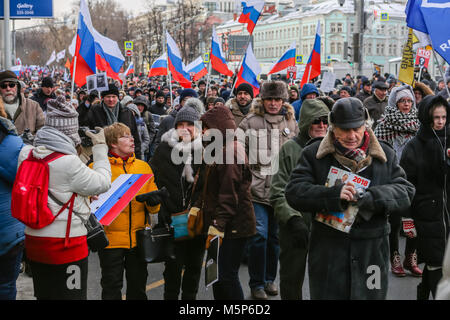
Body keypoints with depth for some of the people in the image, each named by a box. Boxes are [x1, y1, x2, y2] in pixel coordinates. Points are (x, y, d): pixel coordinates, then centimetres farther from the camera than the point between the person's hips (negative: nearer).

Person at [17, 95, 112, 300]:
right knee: (71, 295, 6)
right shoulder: (69, 162, -21)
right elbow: (102, 183, -10)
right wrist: (100, 148, 0)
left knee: (43, 295, 18)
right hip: (66, 243, -7)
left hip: (33, 240, 7)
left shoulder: (27, 154, -1)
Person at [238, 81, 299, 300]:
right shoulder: (250, 122, 0)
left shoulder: (291, 123, 10)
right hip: (256, 189, -3)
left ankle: (270, 279, 27)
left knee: (275, 236, 12)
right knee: (259, 235, -7)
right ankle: (257, 283, 6)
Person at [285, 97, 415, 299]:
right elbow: (294, 192, -6)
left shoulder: (385, 155, 8)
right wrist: (334, 195, -22)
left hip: (372, 251, 2)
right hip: (328, 252, -1)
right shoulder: (313, 154, 2)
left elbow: (405, 191, 2)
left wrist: (373, 197, -18)